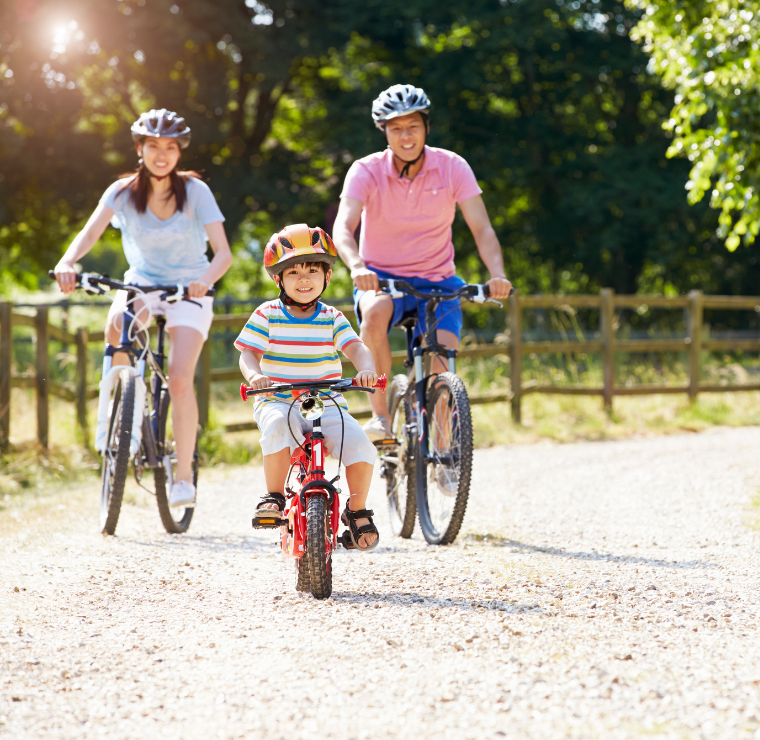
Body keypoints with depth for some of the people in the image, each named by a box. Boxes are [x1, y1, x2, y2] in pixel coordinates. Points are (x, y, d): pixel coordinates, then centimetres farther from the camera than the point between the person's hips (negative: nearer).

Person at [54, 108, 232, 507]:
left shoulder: (195, 191, -12)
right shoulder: (123, 192, -8)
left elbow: (223, 253, -19)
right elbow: (90, 232, -23)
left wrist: (204, 280, -41)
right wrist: (67, 262, -44)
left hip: (188, 289, -2)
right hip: (142, 282, 2)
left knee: (180, 380, -20)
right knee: (116, 326, -34)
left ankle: (183, 477, -8)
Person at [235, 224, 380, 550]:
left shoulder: (332, 318, 6)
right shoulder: (267, 315, 3)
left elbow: (356, 348, -6)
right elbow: (248, 353, -3)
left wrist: (366, 370, -30)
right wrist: (254, 375, -26)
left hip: (327, 404, 2)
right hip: (278, 402, -2)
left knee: (360, 446, -22)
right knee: (278, 426, -38)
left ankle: (357, 511, 3)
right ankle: (275, 497, -19)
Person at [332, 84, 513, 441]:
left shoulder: (452, 167, -8)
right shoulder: (366, 171, -12)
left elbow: (482, 228, -14)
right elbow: (343, 228, -26)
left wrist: (498, 274, -34)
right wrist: (357, 267, -48)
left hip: (437, 281, 1)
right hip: (381, 278, -1)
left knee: (442, 370, -19)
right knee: (375, 311, -37)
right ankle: (380, 417, -29)